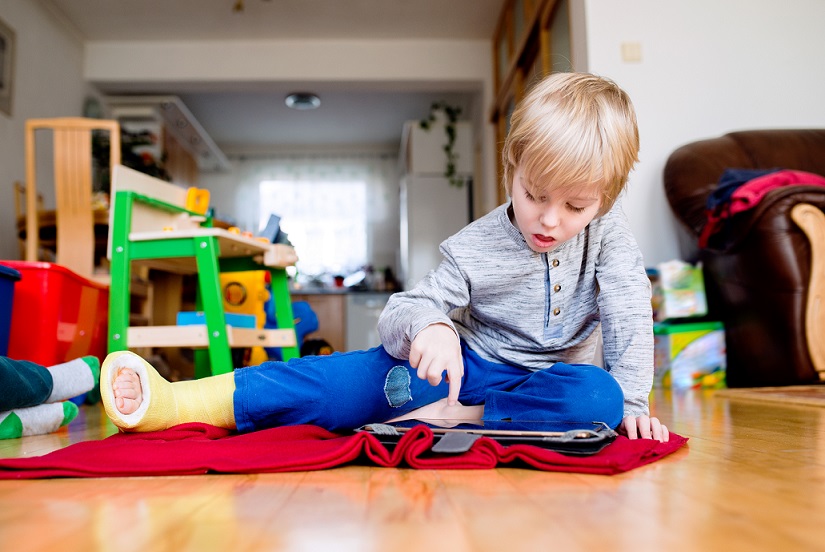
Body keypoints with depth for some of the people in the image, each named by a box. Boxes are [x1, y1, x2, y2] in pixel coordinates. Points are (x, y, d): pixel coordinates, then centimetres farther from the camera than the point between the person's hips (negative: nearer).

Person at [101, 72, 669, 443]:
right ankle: (181, 401, -30)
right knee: (380, 366, -25)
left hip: (553, 379, 2)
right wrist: (427, 326, -43)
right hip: (474, 364, -1)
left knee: (599, 395, -34)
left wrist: (632, 400, -13)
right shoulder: (476, 248, -13)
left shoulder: (606, 227, -8)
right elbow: (399, 313, -18)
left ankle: (451, 417, -31)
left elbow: (629, 311, -4)